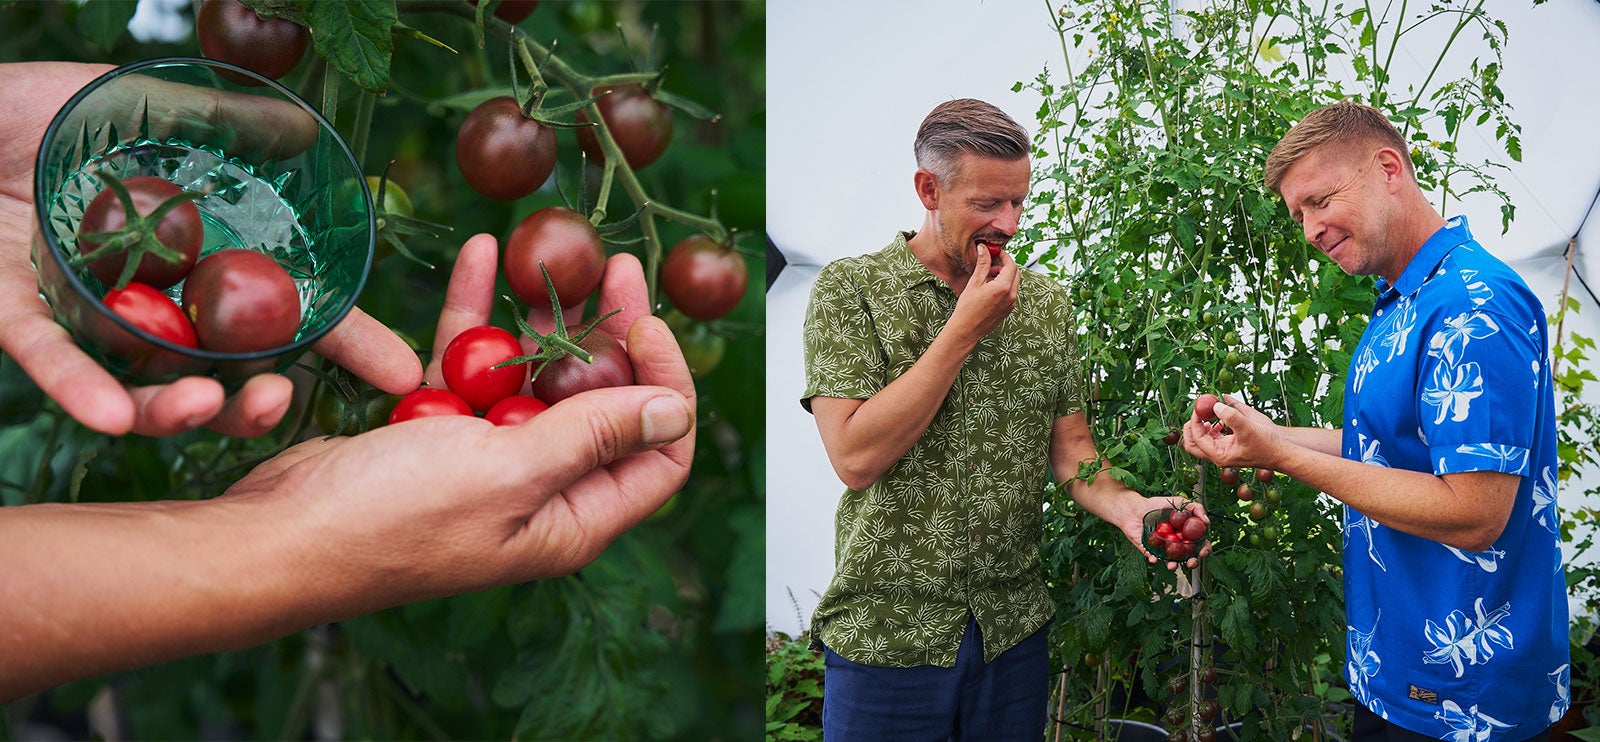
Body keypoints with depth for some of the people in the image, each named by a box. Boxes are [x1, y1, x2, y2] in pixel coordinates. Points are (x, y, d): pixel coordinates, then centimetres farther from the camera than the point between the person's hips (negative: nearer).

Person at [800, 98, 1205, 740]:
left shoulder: (1046, 302, 6)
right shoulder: (850, 290, -8)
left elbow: (1068, 446, 6)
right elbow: (856, 457, -19)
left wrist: (1128, 508, -15)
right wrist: (965, 328, -17)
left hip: (1013, 630, 4)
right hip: (887, 634, -4)